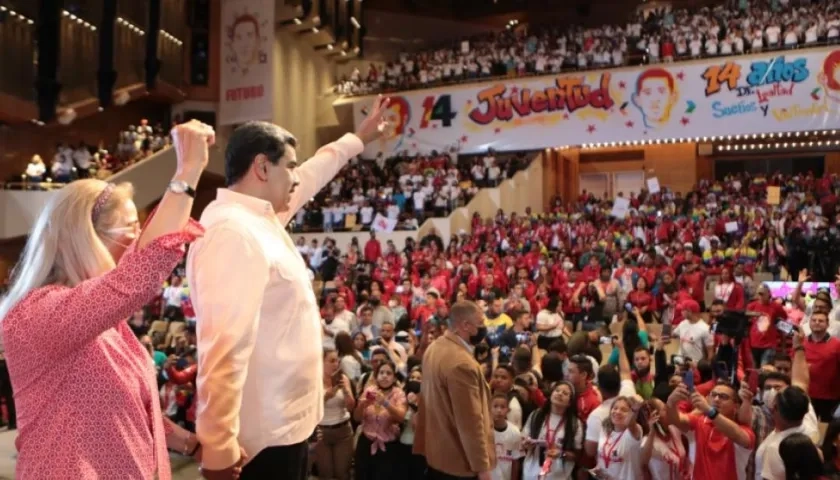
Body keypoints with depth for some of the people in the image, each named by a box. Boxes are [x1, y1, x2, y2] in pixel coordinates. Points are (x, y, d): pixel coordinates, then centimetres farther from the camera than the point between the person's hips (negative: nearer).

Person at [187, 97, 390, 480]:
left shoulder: (258, 219, 7)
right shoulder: (234, 233, -24)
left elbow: (310, 177, 25)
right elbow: (225, 350, -30)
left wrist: (357, 139, 34)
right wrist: (219, 447, -29)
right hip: (265, 435, -10)